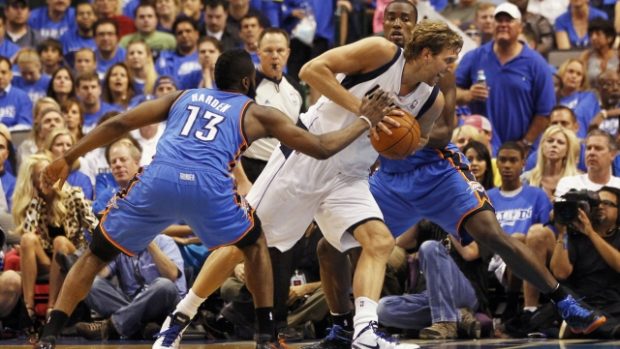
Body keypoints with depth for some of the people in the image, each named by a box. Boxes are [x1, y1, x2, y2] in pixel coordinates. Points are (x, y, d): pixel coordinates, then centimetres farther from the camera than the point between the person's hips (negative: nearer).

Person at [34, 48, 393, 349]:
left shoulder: (182, 97, 32)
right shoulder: (256, 113, 25)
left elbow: (118, 124, 24)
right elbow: (321, 148, 25)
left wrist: (68, 159, 30)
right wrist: (365, 122, 40)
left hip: (158, 181, 2)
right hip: (209, 187, -2)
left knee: (97, 254, 19)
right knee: (255, 244, 29)